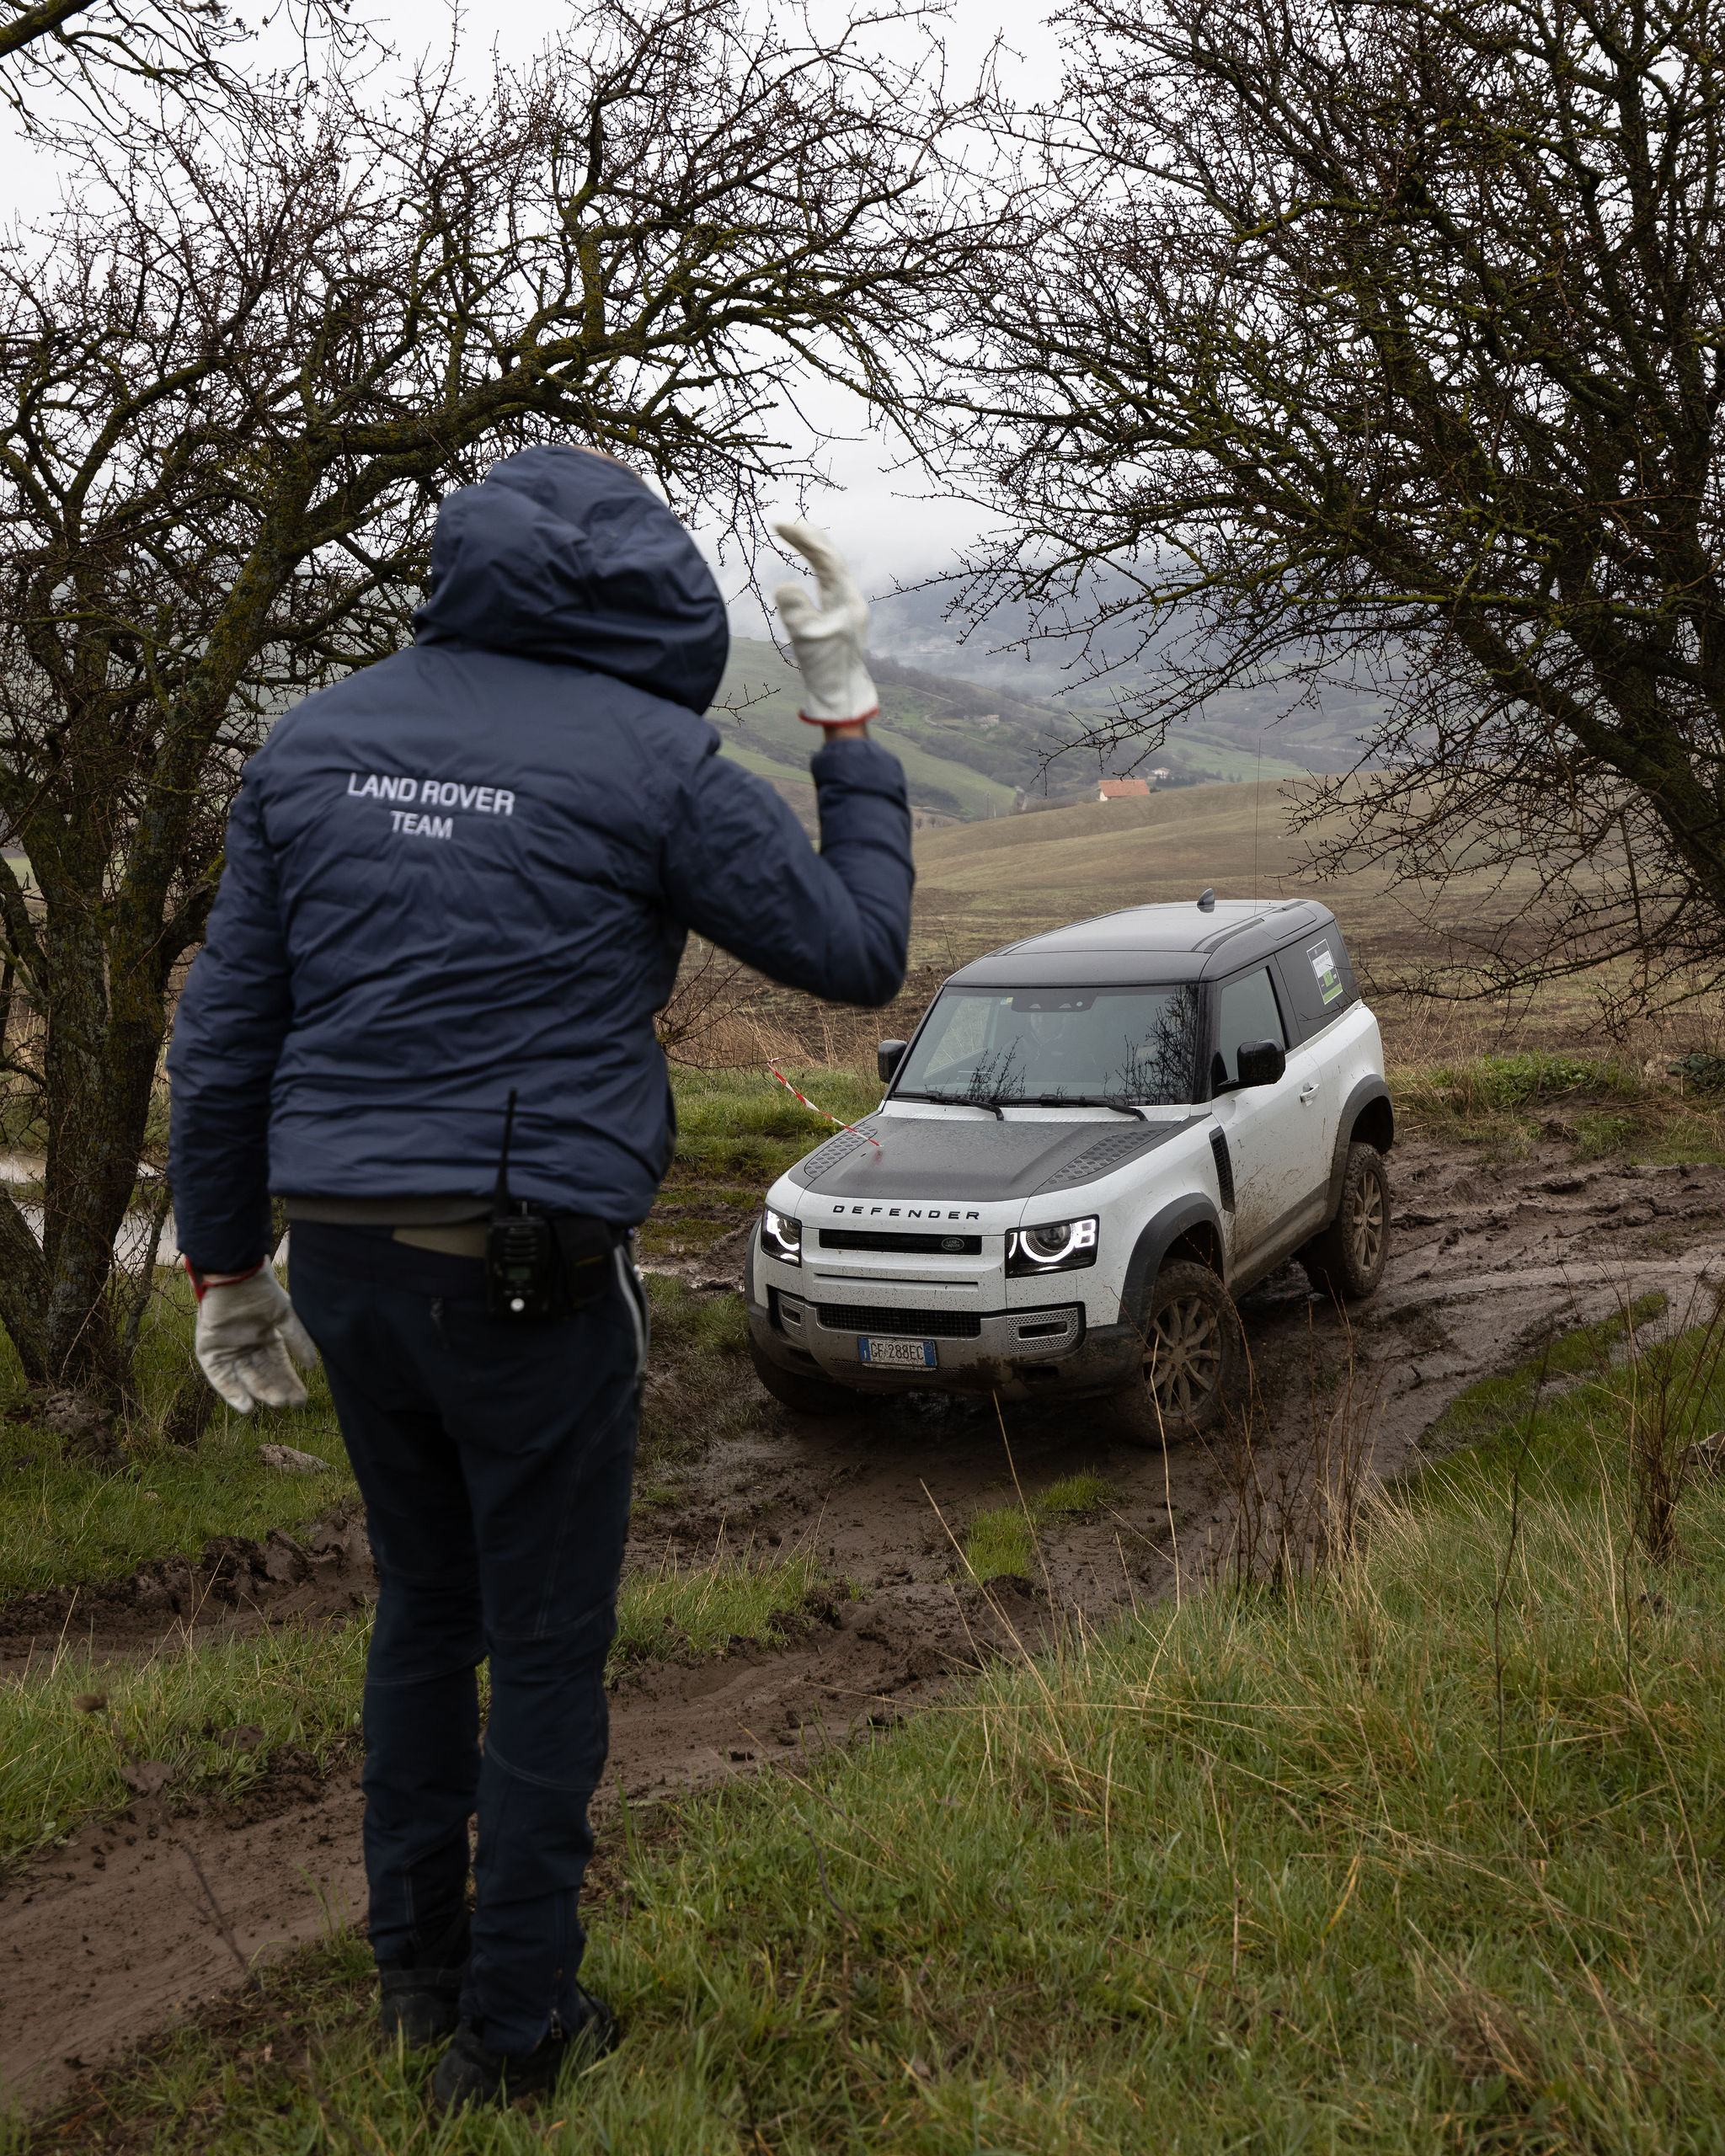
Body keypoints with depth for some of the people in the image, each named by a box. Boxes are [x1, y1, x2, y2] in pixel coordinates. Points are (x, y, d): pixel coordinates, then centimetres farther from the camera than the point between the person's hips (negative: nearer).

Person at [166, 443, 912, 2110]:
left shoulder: (319, 739, 6)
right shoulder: (649, 758, -8)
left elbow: (222, 1034, 6)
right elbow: (858, 954, 1)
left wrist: (225, 1266, 15)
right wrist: (848, 721, 8)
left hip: (345, 1251, 5)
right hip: (530, 1268, -5)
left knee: (424, 1601, 23)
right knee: (547, 1645, 11)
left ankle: (416, 1969, 34)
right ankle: (512, 2024, 23)